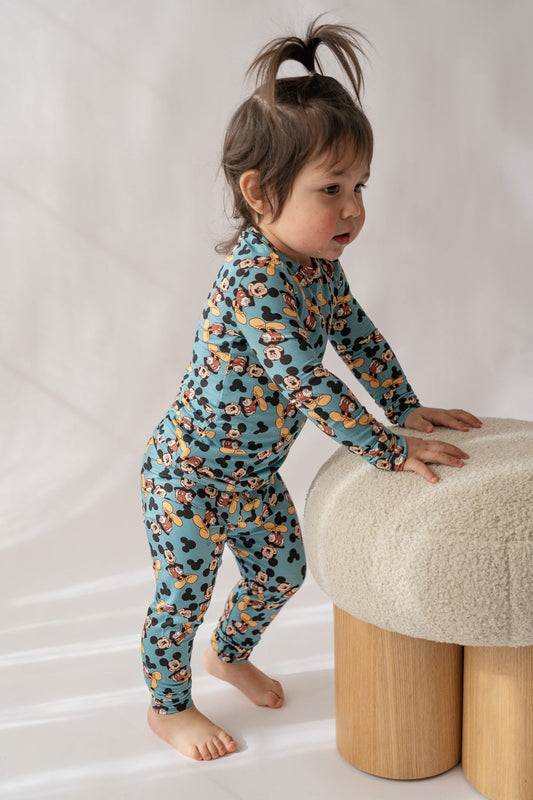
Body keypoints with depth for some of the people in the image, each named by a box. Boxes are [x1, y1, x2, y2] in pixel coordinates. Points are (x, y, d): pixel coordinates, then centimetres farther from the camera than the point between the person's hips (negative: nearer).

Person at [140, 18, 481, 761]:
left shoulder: (319, 264, -4)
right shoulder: (258, 281, -33)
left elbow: (359, 337, 9)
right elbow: (308, 386, -36)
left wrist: (408, 409, 5)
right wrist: (394, 451, -31)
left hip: (254, 469, 9)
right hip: (188, 475, -9)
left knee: (282, 569, 19)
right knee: (184, 591, 5)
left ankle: (229, 654, 46)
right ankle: (168, 706, 28)